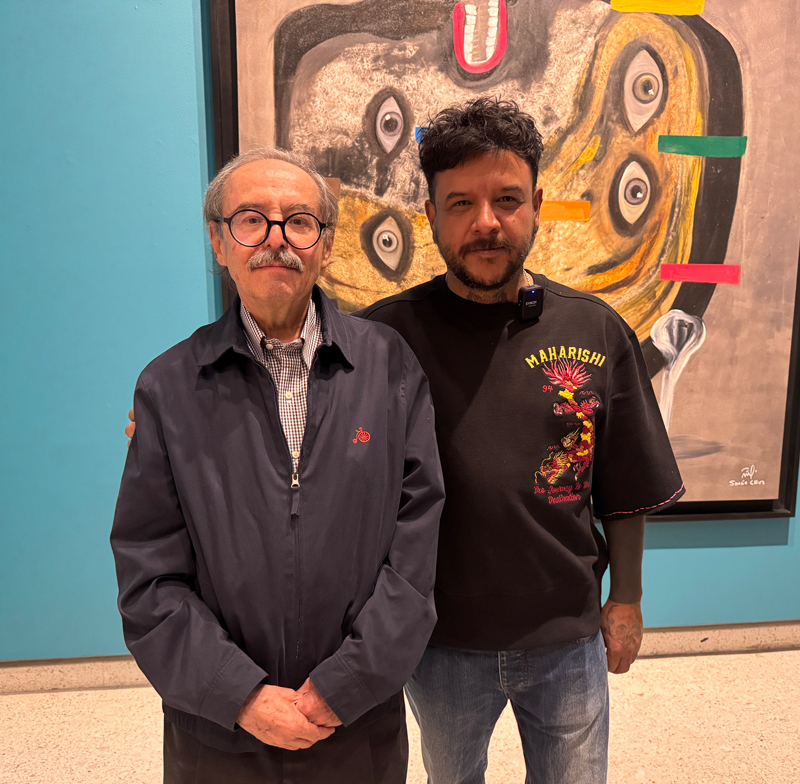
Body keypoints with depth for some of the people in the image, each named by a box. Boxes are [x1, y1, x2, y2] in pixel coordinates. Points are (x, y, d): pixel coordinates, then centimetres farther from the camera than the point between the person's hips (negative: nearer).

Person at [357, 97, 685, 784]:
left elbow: (626, 492, 1)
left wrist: (626, 600, 5)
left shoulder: (597, 333, -7)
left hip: (570, 639, 2)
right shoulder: (385, 335, -13)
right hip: (441, 641, -1)